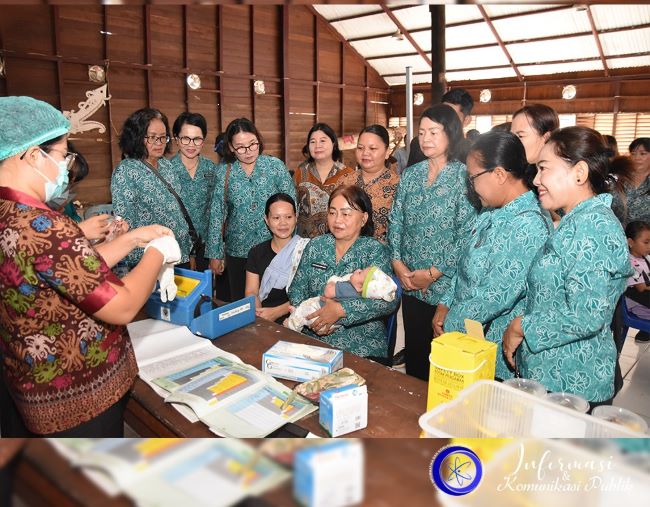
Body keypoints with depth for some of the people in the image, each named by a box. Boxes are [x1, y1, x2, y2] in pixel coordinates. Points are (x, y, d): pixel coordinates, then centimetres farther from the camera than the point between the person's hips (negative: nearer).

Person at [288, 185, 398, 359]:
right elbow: (297, 289, 9)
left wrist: (341, 309, -24)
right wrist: (309, 316, -10)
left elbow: (388, 301, -15)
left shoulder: (374, 250, -4)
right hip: (313, 338, 3)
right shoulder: (316, 245, 9)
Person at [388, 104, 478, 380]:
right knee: (413, 350, 15)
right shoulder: (410, 175, 9)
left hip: (446, 285, -5)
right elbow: (395, 220, 10)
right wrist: (397, 261, -3)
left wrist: (435, 272, -14)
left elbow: (467, 233, -13)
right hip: (411, 283, 5)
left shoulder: (464, 176, -8)